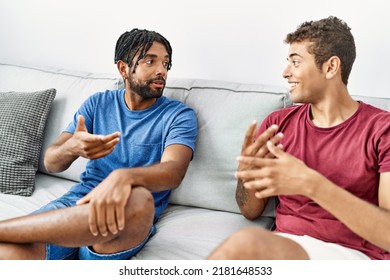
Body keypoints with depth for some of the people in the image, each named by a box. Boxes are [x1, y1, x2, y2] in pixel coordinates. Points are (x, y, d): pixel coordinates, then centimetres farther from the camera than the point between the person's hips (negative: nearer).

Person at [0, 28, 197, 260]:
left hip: (130, 221, -1)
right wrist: (71, 149, -20)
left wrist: (123, 176, -39)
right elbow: (51, 162, 6)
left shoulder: (179, 116, 2)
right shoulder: (98, 103, 12)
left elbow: (174, 171, -17)